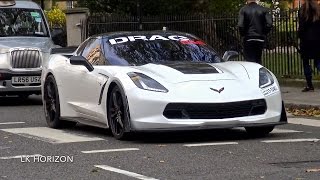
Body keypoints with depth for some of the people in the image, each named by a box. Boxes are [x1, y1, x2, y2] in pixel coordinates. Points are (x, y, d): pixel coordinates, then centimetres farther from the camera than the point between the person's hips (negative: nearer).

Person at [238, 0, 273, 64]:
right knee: (258, 60, 15)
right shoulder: (264, 10, 2)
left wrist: (243, 35, 1)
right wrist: (263, 34, 5)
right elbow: (269, 24, -8)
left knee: (249, 60, -3)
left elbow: (240, 25, -15)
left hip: (248, 39, -3)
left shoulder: (243, 10, -4)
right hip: (260, 39, 3)